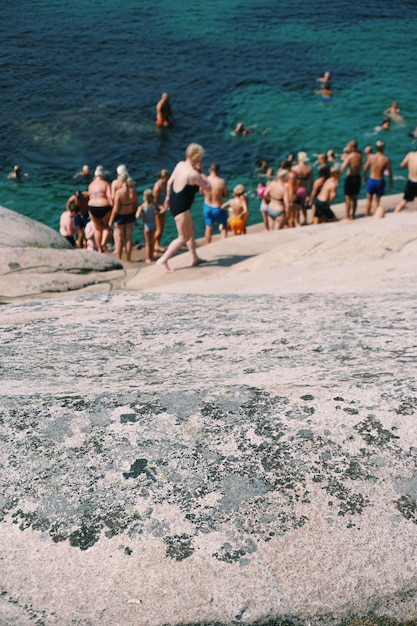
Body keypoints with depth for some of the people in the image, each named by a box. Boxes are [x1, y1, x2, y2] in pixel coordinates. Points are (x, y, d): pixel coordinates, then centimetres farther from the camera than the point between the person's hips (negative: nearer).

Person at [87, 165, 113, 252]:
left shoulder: (90, 185, 13)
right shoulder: (105, 184, 0)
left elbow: (90, 198, 12)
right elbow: (110, 197, -12)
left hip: (92, 208, 3)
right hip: (104, 207, -3)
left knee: (97, 228, 17)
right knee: (107, 226, 18)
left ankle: (99, 249, 23)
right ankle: (103, 243, -5)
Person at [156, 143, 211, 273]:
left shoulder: (180, 164, 0)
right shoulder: (194, 174, -24)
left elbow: (170, 182, 10)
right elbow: (208, 187, -12)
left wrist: (168, 197, 22)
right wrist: (201, 172, -5)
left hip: (174, 200, 9)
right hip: (181, 207, -9)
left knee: (190, 229, 24)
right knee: (184, 237, 5)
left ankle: (194, 258, 34)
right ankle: (163, 260, 7)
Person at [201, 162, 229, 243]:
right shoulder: (221, 181, -23)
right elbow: (226, 194, -10)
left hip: (207, 207, 3)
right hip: (218, 208, -3)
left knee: (208, 227, 20)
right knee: (224, 227, 20)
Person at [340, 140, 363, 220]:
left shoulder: (350, 156, -18)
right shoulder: (360, 155, 2)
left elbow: (343, 167, -29)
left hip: (350, 177, -6)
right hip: (357, 177, 6)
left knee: (348, 198, 3)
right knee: (354, 198, 17)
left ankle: (347, 216, 6)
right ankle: (353, 215, 24)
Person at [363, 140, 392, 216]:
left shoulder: (371, 157, -12)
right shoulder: (386, 159, -15)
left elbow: (365, 169, -3)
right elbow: (390, 172, -8)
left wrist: (364, 176, 18)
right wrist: (391, 181, 9)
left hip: (371, 180, 1)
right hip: (380, 181, -1)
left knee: (369, 199, 18)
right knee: (377, 200, 15)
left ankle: (366, 216, 23)